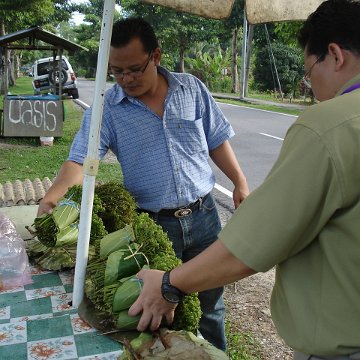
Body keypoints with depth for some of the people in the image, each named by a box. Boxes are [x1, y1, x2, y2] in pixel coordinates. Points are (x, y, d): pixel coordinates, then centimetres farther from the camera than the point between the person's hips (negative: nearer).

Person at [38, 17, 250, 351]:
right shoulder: (106, 108, -6)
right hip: (152, 224, -2)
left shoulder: (191, 88, 1)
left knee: (209, 303, 17)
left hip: (202, 215, 2)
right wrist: (50, 198, -29)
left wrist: (239, 182, 4)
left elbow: (217, 141, 8)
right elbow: (80, 160, -14)